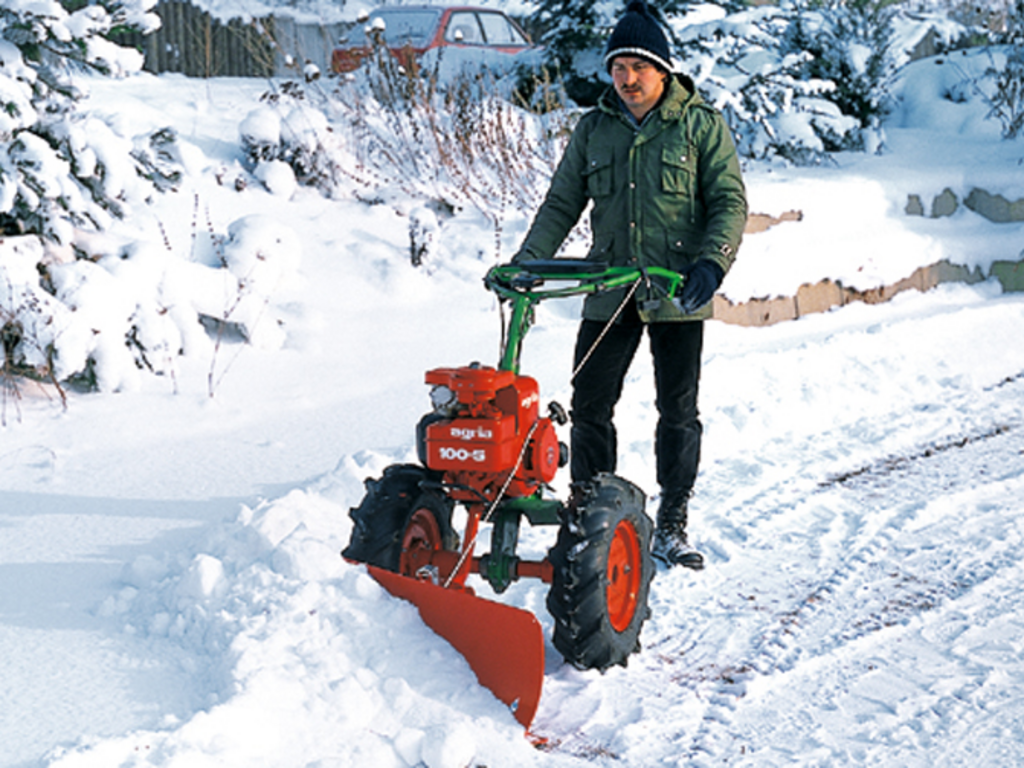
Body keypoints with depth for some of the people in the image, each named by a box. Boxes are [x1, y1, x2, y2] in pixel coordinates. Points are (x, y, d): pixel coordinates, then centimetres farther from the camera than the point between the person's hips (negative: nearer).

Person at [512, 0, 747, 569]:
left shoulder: (701, 125, -1)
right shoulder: (594, 129, 9)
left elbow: (730, 201, -3)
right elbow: (562, 203, 13)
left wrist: (711, 264, -19)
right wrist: (526, 262, 1)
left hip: (677, 295, -2)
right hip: (610, 293, 3)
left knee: (679, 413, 3)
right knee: (590, 406, -1)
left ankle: (671, 529, 14)